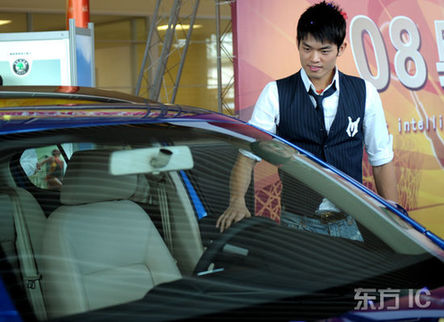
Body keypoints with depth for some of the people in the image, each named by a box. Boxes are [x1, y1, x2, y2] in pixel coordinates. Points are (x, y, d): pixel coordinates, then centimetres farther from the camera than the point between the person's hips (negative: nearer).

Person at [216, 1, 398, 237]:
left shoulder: (365, 93, 5)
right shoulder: (275, 94, 0)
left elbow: (382, 160, 10)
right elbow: (247, 154, -6)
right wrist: (237, 201, -24)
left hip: (352, 221, 1)